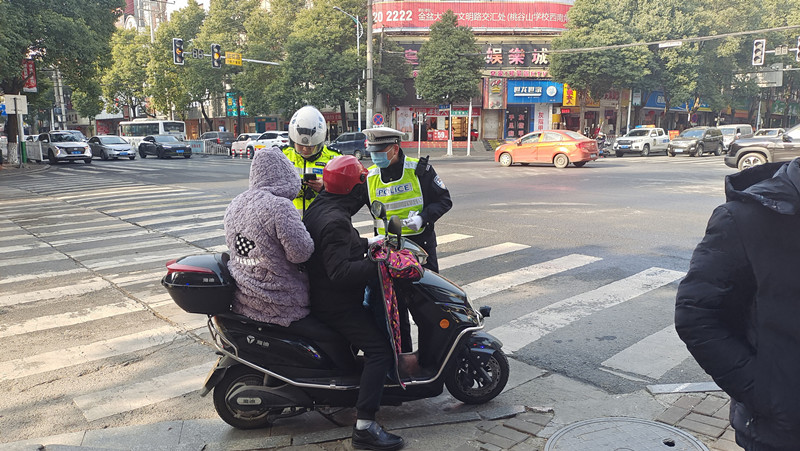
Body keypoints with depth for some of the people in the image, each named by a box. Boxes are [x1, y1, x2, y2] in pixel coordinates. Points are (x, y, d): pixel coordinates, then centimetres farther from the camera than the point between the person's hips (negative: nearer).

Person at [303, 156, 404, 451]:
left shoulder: (319, 206, 8)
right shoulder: (335, 221, -25)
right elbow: (341, 271, -32)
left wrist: (369, 244, 14)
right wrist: (377, 264, -31)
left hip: (322, 292, 11)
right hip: (335, 302, -11)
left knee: (377, 321, 27)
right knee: (379, 349, -15)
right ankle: (364, 427, -15)